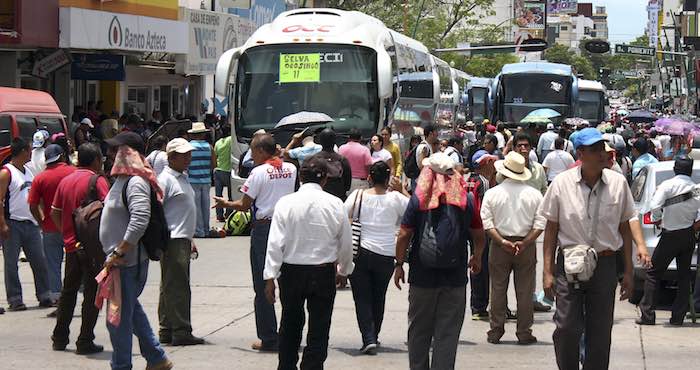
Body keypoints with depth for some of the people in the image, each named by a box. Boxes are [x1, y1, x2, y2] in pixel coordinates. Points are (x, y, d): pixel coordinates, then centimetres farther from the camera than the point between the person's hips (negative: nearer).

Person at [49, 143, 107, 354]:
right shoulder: (97, 181, -10)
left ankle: (59, 339, 22)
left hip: (71, 245, 6)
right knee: (92, 293, 1)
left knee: (68, 291, 18)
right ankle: (85, 342, 0)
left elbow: (54, 213, 11)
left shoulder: (65, 181, 8)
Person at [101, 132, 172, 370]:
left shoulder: (136, 182, -18)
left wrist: (118, 254, -26)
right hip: (120, 259, 10)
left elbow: (140, 221, -28)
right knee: (131, 310, 20)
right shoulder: (124, 178, 13)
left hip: (128, 261, -10)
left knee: (119, 318, -2)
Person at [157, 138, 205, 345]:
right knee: (178, 287, -10)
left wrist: (190, 240, 27)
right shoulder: (165, 179, -11)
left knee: (170, 287, 12)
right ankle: (181, 332, -10)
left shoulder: (182, 178, 20)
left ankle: (166, 331, 17)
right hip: (173, 241, -10)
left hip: (182, 240, 10)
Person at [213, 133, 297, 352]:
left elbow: (244, 205, -7)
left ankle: (268, 339, 0)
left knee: (262, 285, 1)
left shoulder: (259, 172, -11)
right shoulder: (291, 169, 5)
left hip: (263, 229, -5)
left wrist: (225, 204, 10)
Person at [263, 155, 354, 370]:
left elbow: (275, 243, -11)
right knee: (319, 328, 4)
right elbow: (346, 242, 3)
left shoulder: (286, 203, -8)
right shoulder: (335, 204, -5)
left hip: (292, 271, 1)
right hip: (324, 272, -1)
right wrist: (344, 270, 19)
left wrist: (270, 276, -7)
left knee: (290, 325, 18)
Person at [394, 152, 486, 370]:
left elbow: (404, 235, -6)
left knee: (419, 330, 13)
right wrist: (477, 258, 24)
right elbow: (479, 235, 6)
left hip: (422, 276, 0)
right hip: (455, 277, 0)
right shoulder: (466, 199, -2)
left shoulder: (418, 199, -6)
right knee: (448, 332, 3)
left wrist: (399, 264, 6)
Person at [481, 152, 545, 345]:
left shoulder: (492, 193, -1)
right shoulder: (534, 194, 0)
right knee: (525, 291, 4)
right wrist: (525, 242, -10)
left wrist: (502, 242, -11)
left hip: (500, 247, 0)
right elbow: (540, 224, -7)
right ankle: (524, 333, 5)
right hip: (527, 247, 0)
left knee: (498, 289, 8)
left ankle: (495, 332, 11)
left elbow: (487, 223, -8)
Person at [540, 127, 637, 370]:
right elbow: (551, 228, 2)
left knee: (600, 332, 5)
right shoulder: (562, 183, -4)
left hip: (605, 265, 1)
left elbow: (624, 228, 7)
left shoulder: (618, 183, 0)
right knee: (567, 328, -6)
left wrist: (628, 272, 6)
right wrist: (548, 272, -2)